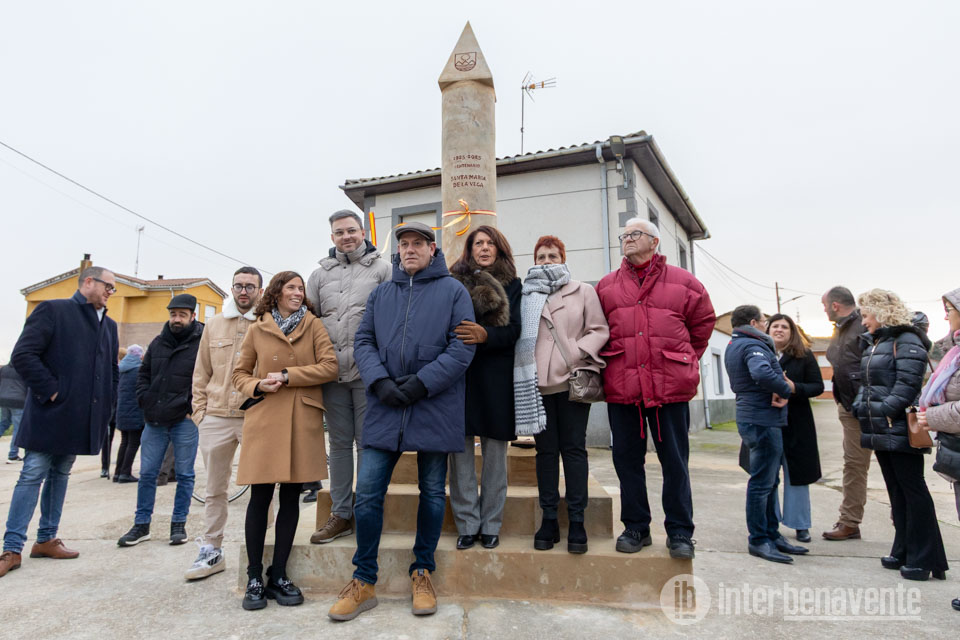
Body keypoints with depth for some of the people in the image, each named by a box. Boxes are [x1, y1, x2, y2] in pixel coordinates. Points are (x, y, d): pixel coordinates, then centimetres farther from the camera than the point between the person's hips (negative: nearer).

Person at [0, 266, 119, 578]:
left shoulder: (109, 325, 15)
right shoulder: (52, 310, -5)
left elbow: (112, 371, 21)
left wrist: (105, 406, 11)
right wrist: (50, 391, -15)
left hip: (83, 419, 7)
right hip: (50, 414, -6)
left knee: (60, 475, 14)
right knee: (32, 476, -2)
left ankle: (46, 540, 24)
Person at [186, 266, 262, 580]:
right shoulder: (214, 325, 12)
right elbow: (201, 374, 15)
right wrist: (200, 412, 9)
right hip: (215, 418, 4)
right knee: (214, 489, 13)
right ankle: (211, 551, 25)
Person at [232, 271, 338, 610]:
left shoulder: (313, 325, 8)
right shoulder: (257, 330, 10)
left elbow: (329, 366, -3)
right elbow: (240, 373, 15)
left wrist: (287, 376, -9)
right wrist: (256, 386, -6)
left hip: (302, 420, 0)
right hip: (264, 418, 0)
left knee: (291, 497, 5)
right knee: (260, 496, -1)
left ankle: (278, 576, 17)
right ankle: (254, 578, 14)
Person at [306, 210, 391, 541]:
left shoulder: (381, 268, 4)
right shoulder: (321, 273, 15)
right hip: (332, 372, 4)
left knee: (367, 443, 3)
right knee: (339, 444, 11)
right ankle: (340, 515, 21)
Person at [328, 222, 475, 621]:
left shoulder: (453, 291, 2)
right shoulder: (380, 294, 14)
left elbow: (463, 346, -7)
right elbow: (363, 341, 8)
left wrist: (421, 383, -16)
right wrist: (380, 382, -11)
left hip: (435, 409, -2)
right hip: (384, 409, 3)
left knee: (433, 492, 9)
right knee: (367, 492, 1)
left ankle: (422, 573, 28)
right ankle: (364, 582, 18)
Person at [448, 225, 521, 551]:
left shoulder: (512, 285, 9)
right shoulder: (454, 283, 10)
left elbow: (514, 329, -2)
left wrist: (485, 335, -20)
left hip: (497, 376, 0)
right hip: (459, 373, 0)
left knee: (495, 451, 5)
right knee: (460, 448, 1)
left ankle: (490, 524, 17)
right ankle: (467, 524, 14)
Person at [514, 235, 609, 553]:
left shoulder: (583, 291, 10)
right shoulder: (525, 295, 14)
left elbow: (600, 330, 4)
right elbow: (517, 334, 9)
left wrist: (578, 352, -12)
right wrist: (526, 369, -5)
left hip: (572, 379, -1)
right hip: (537, 381, 2)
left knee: (574, 448, 2)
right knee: (546, 449, 6)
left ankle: (576, 521, 10)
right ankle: (549, 519, 14)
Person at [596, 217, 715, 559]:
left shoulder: (682, 282, 6)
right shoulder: (606, 286, 10)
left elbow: (703, 321, 14)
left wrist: (685, 361, 14)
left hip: (670, 386, -2)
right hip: (621, 387, 2)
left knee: (675, 460, 5)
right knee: (627, 458, 8)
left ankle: (680, 531, 18)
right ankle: (635, 527, 22)